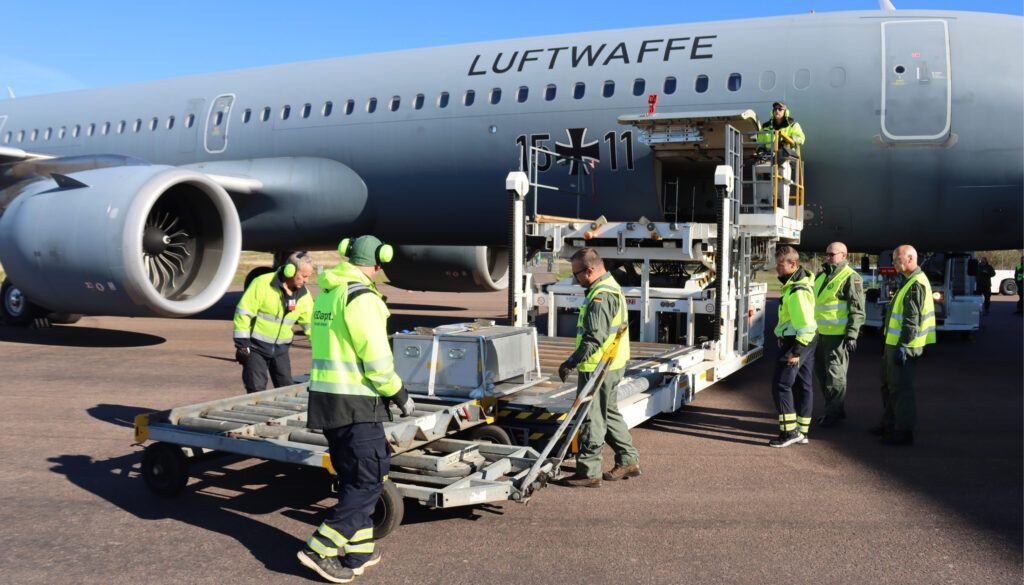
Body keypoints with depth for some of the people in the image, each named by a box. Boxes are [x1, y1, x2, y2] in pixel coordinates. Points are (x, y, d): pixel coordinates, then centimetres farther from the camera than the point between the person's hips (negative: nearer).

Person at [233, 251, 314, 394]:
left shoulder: (303, 295, 0)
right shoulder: (262, 284, -17)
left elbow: (311, 323, 7)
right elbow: (243, 313, -16)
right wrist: (242, 343, -17)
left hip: (280, 349, 5)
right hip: (256, 347, -5)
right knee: (256, 390, -4)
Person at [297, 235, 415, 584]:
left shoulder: (326, 294, 13)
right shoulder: (361, 297, -15)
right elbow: (377, 359, -18)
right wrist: (400, 395, -6)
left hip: (325, 396, 9)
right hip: (355, 402, -9)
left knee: (353, 477, 16)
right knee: (368, 480, -1)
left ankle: (358, 550, 21)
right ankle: (321, 549, -2)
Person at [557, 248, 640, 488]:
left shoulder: (601, 295, -20)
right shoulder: (612, 288, 15)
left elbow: (595, 337, -26)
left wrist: (572, 362, -22)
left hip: (597, 368, -11)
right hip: (612, 366, 11)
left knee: (592, 418, -2)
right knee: (609, 413, 20)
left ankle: (589, 472, 5)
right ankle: (628, 461, 27)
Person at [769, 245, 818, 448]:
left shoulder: (797, 291, -22)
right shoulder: (801, 281, 11)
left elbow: (807, 325, -25)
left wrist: (796, 351, -23)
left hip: (796, 343, -11)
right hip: (806, 343, 11)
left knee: (781, 385, -7)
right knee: (803, 386, 13)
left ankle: (789, 431, -6)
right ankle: (802, 431, 21)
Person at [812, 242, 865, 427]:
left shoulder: (850, 278, -10)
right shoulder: (822, 275, 16)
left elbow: (857, 310, -15)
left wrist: (852, 335, -21)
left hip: (838, 334, -9)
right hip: (822, 333, 9)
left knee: (835, 374, -2)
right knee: (821, 370, 15)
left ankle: (835, 413, 9)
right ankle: (831, 409, 28)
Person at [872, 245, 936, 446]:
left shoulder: (916, 284, -18)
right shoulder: (908, 281, 16)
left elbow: (912, 319, -23)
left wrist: (903, 346, -25)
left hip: (903, 346, -11)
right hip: (893, 342, 11)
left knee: (900, 388, -4)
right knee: (888, 384, 19)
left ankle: (904, 431, 3)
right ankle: (889, 424, 31)